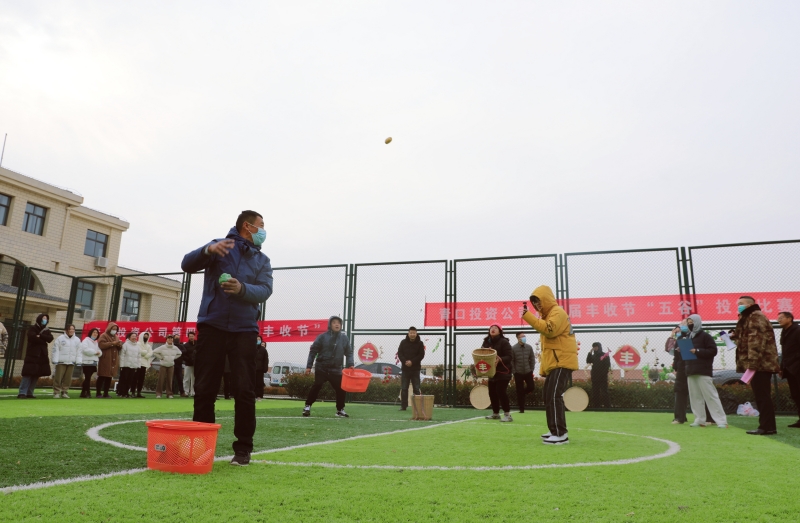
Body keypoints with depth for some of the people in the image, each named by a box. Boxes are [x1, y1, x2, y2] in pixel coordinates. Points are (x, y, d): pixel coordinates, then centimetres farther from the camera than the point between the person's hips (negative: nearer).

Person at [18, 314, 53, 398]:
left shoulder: (47, 330, 16)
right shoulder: (33, 328, 3)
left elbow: (50, 338, -2)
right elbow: (32, 337, -16)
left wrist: (40, 336, -13)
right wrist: (43, 340, -9)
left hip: (42, 356, 5)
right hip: (32, 355, -5)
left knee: (36, 375, 5)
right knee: (28, 374, -10)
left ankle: (29, 393, 10)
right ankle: (22, 393, -9)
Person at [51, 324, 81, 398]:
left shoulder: (77, 340, 10)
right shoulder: (60, 338, 0)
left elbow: (78, 351, 12)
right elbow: (55, 350, -2)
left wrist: (78, 361, 4)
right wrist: (55, 360, -8)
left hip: (71, 362, 3)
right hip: (61, 362, -3)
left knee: (68, 378, 5)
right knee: (58, 378, -3)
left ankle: (64, 392, 15)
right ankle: (56, 392, 5)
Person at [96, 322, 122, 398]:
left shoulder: (116, 337, 19)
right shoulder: (103, 336, -1)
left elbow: (119, 347, 19)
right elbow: (101, 345, -17)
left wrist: (119, 344, -4)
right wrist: (112, 343, -16)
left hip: (114, 360, 6)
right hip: (105, 359, -6)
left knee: (109, 377, 6)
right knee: (102, 377, -4)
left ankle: (106, 393, 11)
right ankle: (98, 393, 3)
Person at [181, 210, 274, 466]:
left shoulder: (262, 260, 12)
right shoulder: (219, 247, 6)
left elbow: (265, 290, -4)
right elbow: (187, 264, -6)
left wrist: (242, 288, -24)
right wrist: (208, 250, -25)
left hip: (244, 330, 2)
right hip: (212, 326, -1)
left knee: (244, 390, -2)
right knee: (204, 389, 2)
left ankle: (243, 448, 6)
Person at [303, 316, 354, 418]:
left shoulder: (344, 338, 5)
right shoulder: (323, 337, -4)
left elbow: (349, 352, 9)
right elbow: (313, 351, -2)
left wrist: (350, 364, -8)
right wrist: (308, 366, -6)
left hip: (336, 370, 3)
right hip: (321, 368, -3)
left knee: (340, 389, 1)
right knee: (316, 387, -7)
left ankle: (340, 410, 18)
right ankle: (307, 406, 9)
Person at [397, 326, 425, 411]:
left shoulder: (420, 343, -1)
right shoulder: (403, 342, 3)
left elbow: (421, 355, -5)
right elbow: (399, 353, 1)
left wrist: (412, 362, -16)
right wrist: (405, 361, -15)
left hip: (415, 369, -1)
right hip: (405, 369, 1)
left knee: (416, 388, 2)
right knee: (404, 388, 4)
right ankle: (403, 406, 10)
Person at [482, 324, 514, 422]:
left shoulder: (504, 342, -13)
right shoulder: (486, 342, 6)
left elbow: (510, 357, -18)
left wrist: (500, 359, -33)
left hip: (503, 371, -7)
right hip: (491, 371, 7)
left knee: (501, 392, -13)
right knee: (492, 393, 11)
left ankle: (507, 414, -6)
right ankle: (495, 413, 25)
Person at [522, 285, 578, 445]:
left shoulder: (557, 312, -10)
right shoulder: (547, 315, 22)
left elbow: (549, 330, -29)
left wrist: (527, 315, -31)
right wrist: (543, 367, 19)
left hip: (562, 362, -10)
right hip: (553, 363, 10)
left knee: (554, 397, -15)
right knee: (549, 398, 12)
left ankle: (561, 434, -14)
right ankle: (555, 431, 18)